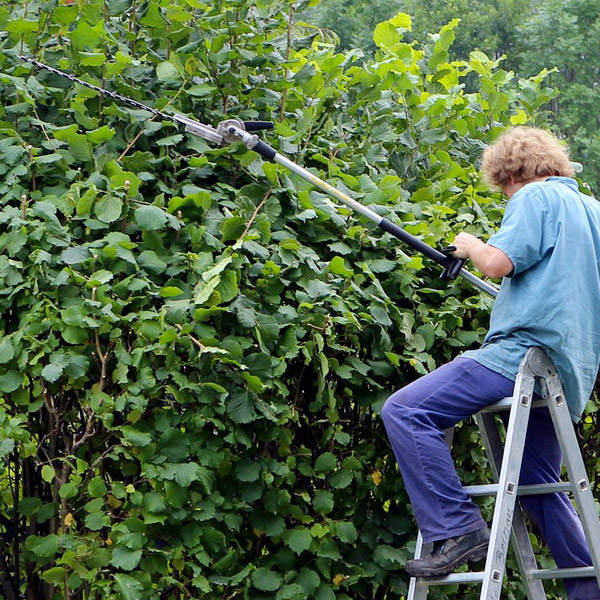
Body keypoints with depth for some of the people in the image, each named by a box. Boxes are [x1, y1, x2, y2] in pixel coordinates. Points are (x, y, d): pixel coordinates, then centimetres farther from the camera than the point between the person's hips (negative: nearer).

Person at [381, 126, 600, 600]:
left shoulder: (536, 197, -3)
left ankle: (457, 528, -19)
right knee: (540, 487, 21)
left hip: (527, 352, -9)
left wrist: (471, 245, 4)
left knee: (404, 412, -15)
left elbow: (498, 262, -17)